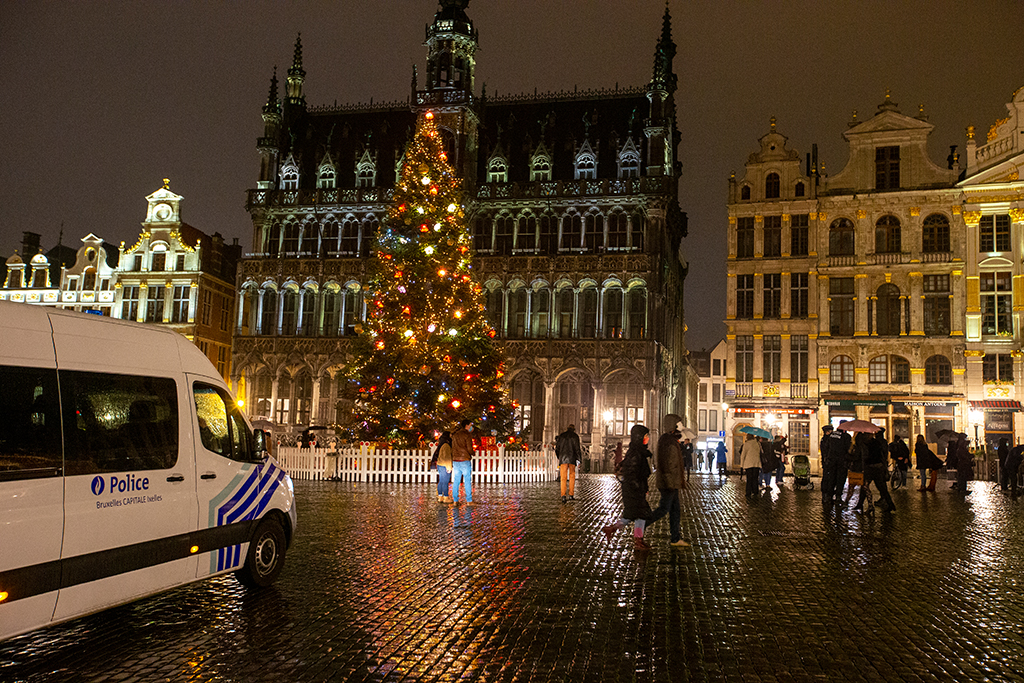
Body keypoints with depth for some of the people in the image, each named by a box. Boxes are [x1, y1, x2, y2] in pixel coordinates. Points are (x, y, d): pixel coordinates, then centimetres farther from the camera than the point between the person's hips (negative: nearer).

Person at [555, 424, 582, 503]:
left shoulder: (561, 436, 10)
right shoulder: (575, 436, 3)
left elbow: (557, 448, 12)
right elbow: (577, 448, -4)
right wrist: (578, 459, 2)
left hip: (563, 458, 1)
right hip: (572, 459, -1)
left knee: (563, 478, -1)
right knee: (572, 476, 13)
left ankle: (563, 495, -14)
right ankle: (571, 495, 11)